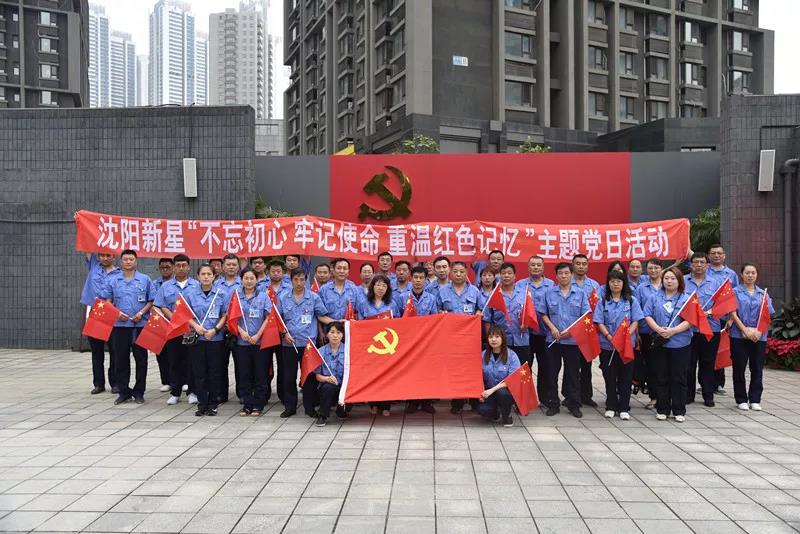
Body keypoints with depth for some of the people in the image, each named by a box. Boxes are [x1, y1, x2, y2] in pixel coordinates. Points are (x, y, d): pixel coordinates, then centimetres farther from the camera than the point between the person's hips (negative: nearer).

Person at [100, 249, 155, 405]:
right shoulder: (112, 280, 8)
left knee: (141, 360, 3)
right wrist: (117, 312, -9)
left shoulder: (145, 280, 5)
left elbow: (151, 300, 5)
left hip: (140, 325, -1)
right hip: (120, 325, 1)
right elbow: (106, 301, 7)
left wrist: (141, 313, -10)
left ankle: (139, 392, 13)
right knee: (121, 360, 5)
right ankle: (124, 392, 15)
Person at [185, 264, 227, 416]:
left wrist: (215, 330, -12)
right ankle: (202, 404, 14)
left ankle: (212, 404, 14)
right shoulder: (191, 293, 5)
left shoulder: (221, 293, 0)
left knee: (215, 372, 2)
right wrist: (196, 326, -10)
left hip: (216, 338, -1)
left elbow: (225, 315, 0)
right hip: (197, 338, 1)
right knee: (199, 372, 4)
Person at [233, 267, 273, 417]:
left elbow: (268, 318, -1)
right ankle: (247, 404, 15)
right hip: (242, 341, 1)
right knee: (244, 374, 5)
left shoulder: (263, 296, 4)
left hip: (260, 341, -1)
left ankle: (258, 405, 11)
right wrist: (241, 332, -12)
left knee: (260, 374, 2)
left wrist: (258, 335, -11)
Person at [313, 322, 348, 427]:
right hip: (326, 389, 0)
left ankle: (341, 411, 9)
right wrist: (327, 378, -20)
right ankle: (323, 416, -8)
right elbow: (317, 375, 1)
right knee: (328, 386, -33)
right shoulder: (321, 351, 2)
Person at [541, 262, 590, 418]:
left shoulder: (580, 293, 4)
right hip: (553, 339, 1)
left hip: (573, 339, -1)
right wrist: (552, 328, -9)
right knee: (552, 372, 5)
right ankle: (553, 404, 15)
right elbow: (544, 314, 7)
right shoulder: (550, 293, 5)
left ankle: (574, 404, 16)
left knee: (572, 373, 6)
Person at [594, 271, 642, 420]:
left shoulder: (632, 301, 5)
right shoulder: (603, 302, 6)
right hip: (607, 345, 0)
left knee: (625, 377, 3)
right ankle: (611, 407, 17)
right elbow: (599, 322, 0)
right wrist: (609, 336, -16)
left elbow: (635, 321, 0)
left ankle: (624, 408, 11)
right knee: (609, 377, 6)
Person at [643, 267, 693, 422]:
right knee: (660, 378, 6)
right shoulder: (655, 297, 10)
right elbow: (647, 316, 1)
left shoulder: (686, 299, 3)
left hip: (680, 344, -2)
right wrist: (658, 329, -16)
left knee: (679, 378, 4)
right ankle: (662, 409, 16)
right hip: (659, 344, 2)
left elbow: (689, 321, -7)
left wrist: (672, 331, -20)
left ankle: (679, 411, 14)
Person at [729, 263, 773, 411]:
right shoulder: (735, 292, 2)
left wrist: (759, 331, -10)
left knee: (757, 369, 5)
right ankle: (741, 400, 13)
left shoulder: (763, 293, 11)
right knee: (739, 369, 3)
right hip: (739, 335, -2)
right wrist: (745, 330, -15)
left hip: (759, 337, 3)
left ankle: (755, 400, 15)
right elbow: (733, 313, -6)